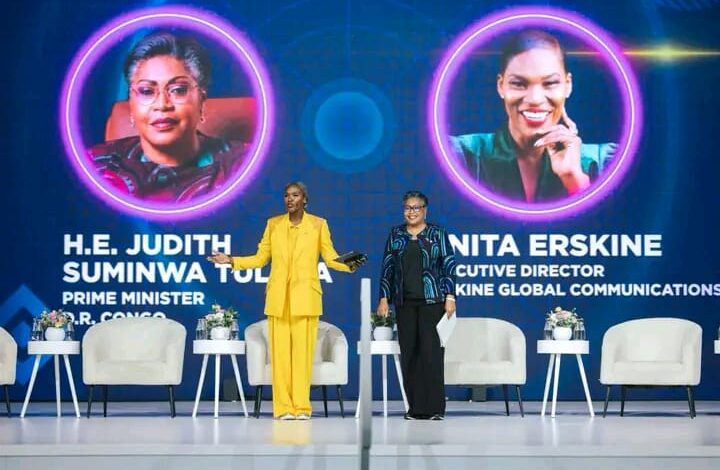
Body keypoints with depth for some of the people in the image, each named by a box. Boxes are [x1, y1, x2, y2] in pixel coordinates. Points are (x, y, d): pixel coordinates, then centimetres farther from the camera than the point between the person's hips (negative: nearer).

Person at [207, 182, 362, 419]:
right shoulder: (273, 224, 9)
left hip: (305, 296, -2)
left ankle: (302, 406, 1)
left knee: (303, 349, -4)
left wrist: (348, 265, -18)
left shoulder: (318, 224, 4)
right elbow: (260, 258, 11)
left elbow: (330, 257, 1)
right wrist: (231, 261, 2)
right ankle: (283, 407, 2)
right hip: (279, 297, 2)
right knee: (280, 350, -1)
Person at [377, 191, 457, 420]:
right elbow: (387, 268, 10)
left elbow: (449, 266, 1)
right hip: (404, 302, 3)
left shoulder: (438, 234, 4)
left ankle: (433, 407, -4)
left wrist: (450, 297, -7)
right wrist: (384, 298, 4)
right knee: (408, 352, 1)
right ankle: (415, 407, 7)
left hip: (431, 300, -3)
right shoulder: (395, 235, 11)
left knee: (431, 350, -8)